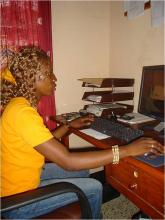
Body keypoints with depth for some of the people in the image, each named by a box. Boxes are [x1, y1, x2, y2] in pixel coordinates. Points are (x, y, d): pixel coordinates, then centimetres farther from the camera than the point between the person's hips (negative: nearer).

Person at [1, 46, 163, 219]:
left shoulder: (22, 103, 0)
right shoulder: (22, 112, -30)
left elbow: (45, 142, 9)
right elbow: (67, 161, -33)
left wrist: (69, 126, 4)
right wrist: (127, 150, -31)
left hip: (24, 176, 8)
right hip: (19, 199, -8)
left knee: (81, 171, 15)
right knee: (94, 188, -4)